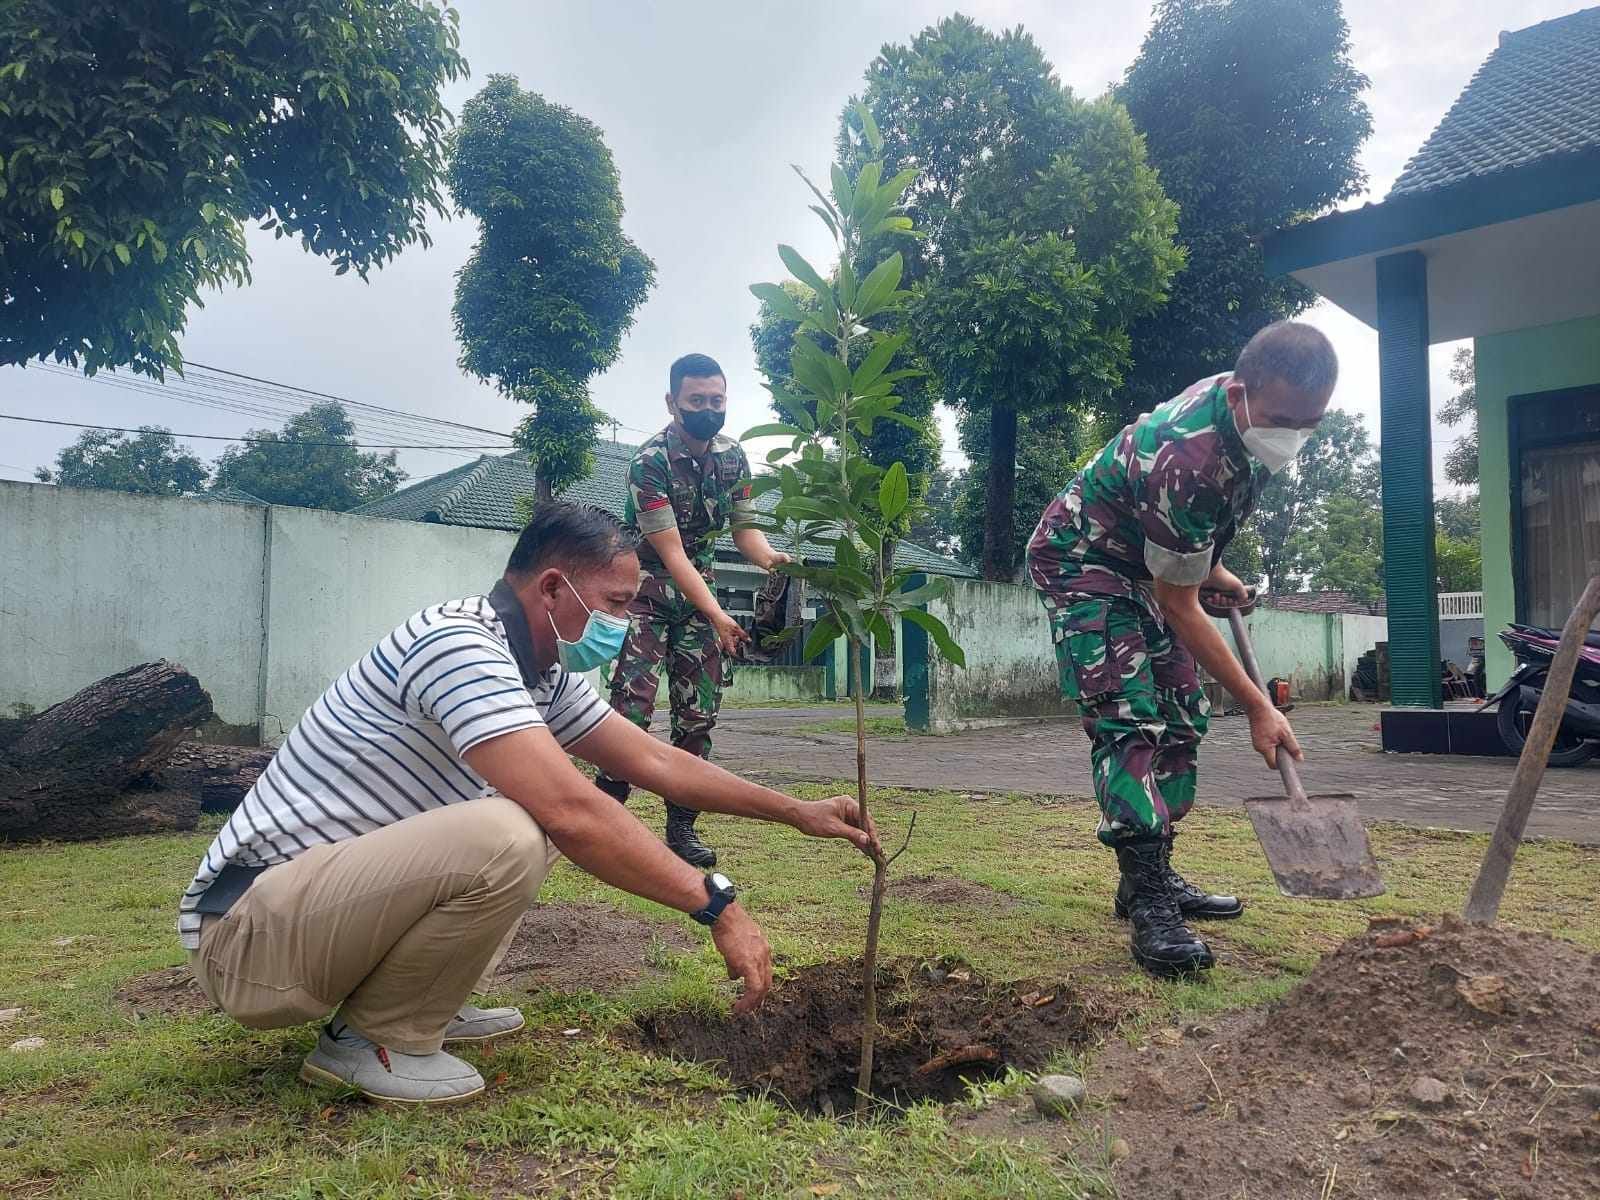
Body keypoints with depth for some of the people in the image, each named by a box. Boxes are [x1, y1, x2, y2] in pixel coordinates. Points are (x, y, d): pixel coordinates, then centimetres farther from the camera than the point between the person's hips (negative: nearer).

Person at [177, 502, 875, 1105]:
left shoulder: (544, 675, 5)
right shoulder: (458, 643, -24)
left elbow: (656, 763, 11)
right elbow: (573, 813, -34)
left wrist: (798, 812, 12)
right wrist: (716, 904, -27)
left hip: (332, 886, 10)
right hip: (248, 928, -10)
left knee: (543, 817, 13)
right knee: (504, 838, -32)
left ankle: (424, 1002, 13)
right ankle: (375, 1040, -7)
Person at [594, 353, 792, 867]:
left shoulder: (733, 457, -2)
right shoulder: (650, 461, -21)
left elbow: (743, 526, 2)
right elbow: (670, 551, -25)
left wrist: (769, 556, -22)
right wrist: (717, 616, -33)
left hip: (699, 585, 6)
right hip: (646, 586, -5)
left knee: (699, 710, 2)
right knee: (633, 702, -17)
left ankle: (681, 825, 10)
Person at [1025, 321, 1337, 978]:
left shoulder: (1248, 409, -11)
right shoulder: (1187, 460, -37)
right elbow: (1179, 609, -27)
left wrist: (1212, 568, 9)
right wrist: (1258, 707, -21)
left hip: (1152, 563, 9)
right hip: (1083, 560, -9)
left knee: (1181, 718, 7)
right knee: (1128, 720, -21)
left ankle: (1153, 875, 17)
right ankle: (1149, 906, -19)